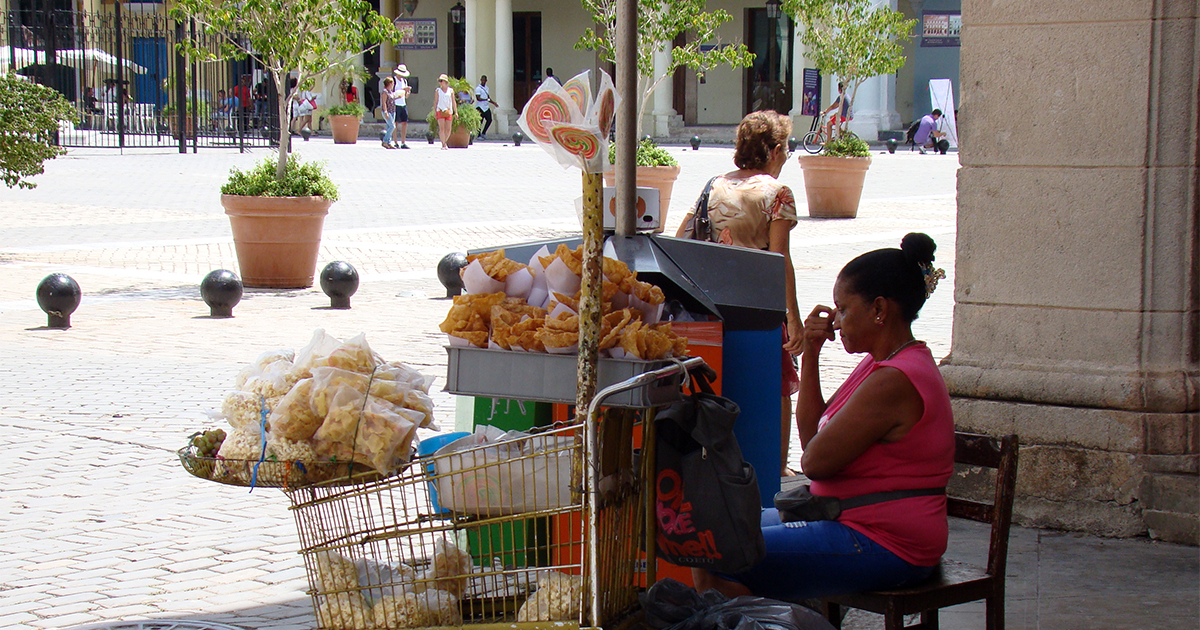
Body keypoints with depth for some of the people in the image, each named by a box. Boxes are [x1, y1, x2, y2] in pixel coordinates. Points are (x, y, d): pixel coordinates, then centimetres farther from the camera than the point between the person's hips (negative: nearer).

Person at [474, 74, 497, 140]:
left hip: (486, 107, 7)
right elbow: (478, 98, -16)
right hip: (480, 107, -7)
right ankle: (479, 135, 5)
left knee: (489, 120, 3)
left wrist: (493, 102, 12)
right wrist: (487, 99, -21)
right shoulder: (478, 88, -8)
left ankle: (483, 133, 16)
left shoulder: (486, 88, 16)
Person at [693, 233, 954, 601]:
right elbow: (811, 431, 13)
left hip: (881, 548, -11)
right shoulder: (882, 364, 13)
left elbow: (815, 461, -21)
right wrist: (810, 355, 6)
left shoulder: (893, 381, -22)